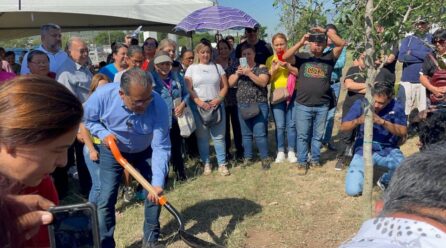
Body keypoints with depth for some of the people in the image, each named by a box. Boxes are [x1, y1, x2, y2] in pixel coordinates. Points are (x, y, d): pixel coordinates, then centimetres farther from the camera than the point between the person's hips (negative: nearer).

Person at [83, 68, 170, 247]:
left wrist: (158, 182, -40)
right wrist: (102, 133, -29)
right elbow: (86, 118, -10)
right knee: (106, 198, -6)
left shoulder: (159, 106, -35)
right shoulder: (103, 95, -33)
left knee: (156, 192, 4)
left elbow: (161, 148, -32)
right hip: (113, 150, -1)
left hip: (145, 151, 1)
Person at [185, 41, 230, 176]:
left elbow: (225, 86, 8)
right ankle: (206, 164, 15)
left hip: (216, 105, 1)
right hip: (198, 106, -1)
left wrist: (218, 99, -9)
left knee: (219, 136, 1)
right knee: (202, 137, 4)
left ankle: (222, 164, 9)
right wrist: (199, 102, -13)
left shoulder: (217, 67, 10)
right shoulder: (191, 68, 6)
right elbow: (188, 89, -1)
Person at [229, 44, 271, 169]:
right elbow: (230, 83, 6)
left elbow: (263, 82, -14)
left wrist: (249, 73, -22)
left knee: (259, 133, -8)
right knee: (246, 134, 10)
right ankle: (247, 158, 19)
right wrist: (237, 74, -11)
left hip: (259, 105, -4)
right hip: (242, 106, 4)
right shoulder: (238, 68, 12)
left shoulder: (261, 67, 0)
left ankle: (265, 158, 5)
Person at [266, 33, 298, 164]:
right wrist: (273, 69, -11)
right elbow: (267, 80, 5)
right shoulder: (270, 60, 8)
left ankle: (291, 152, 11)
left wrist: (287, 66, -17)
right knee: (280, 126, 0)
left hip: (292, 94, -1)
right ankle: (280, 152, 11)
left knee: (291, 124, 1)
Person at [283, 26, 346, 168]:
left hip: (322, 106, 1)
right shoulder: (302, 57, 5)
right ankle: (302, 161, 17)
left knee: (318, 135, 13)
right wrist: (301, 42, -15)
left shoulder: (329, 57, 7)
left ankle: (315, 159, 26)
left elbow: (341, 44, -5)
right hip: (303, 105, -1)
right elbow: (285, 57, -10)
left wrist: (326, 31, -11)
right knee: (302, 135, 6)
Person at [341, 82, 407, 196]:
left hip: (388, 150, 1)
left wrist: (382, 122, -29)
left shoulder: (396, 107, -8)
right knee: (352, 190, -16)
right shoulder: (361, 103, -7)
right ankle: (365, 174, 21)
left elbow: (403, 132, -15)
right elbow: (343, 127, -7)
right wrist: (358, 121, -28)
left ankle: (385, 181, 7)